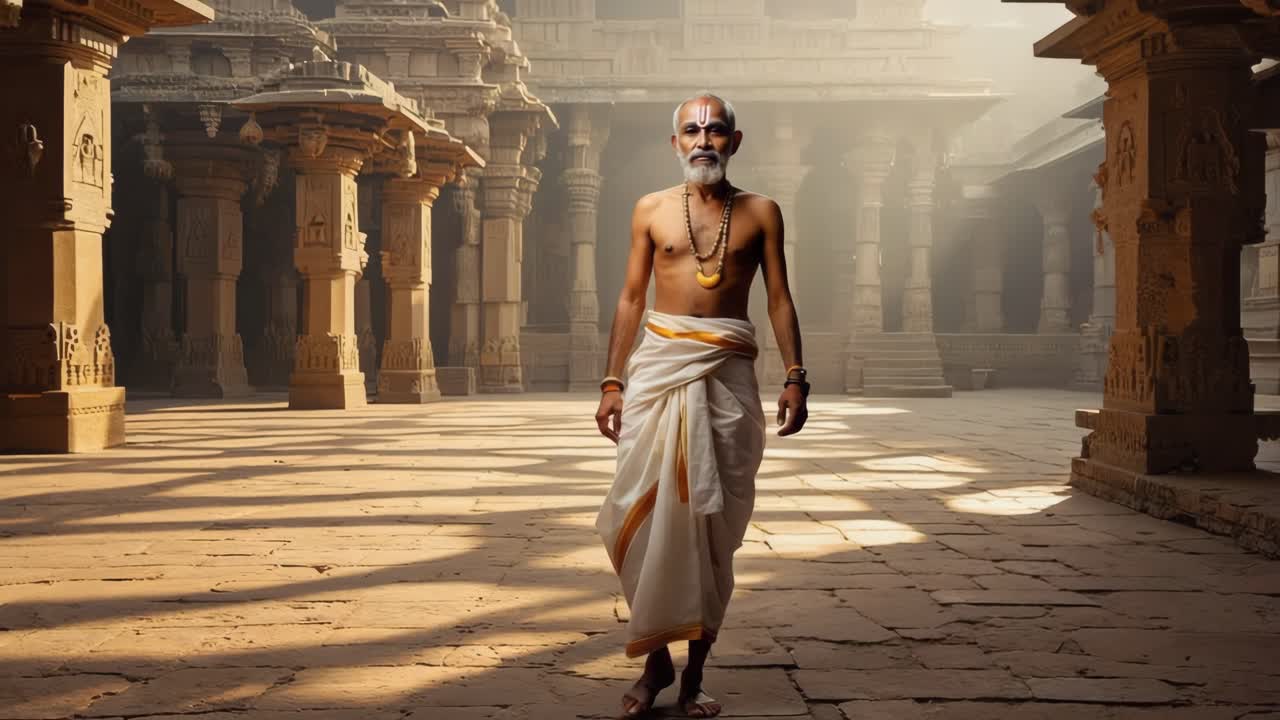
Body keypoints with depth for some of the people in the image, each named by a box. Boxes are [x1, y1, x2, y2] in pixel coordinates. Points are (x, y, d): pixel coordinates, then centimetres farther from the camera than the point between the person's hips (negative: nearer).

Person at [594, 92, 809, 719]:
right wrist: (612, 382, 4)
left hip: (728, 373, 0)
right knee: (644, 514, -6)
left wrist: (794, 375, -3)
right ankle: (655, 659, 8)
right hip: (659, 364, 0)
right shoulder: (652, 210, 9)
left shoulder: (760, 213, 8)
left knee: (714, 522, 2)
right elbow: (631, 299, 10)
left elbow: (780, 299, 7)